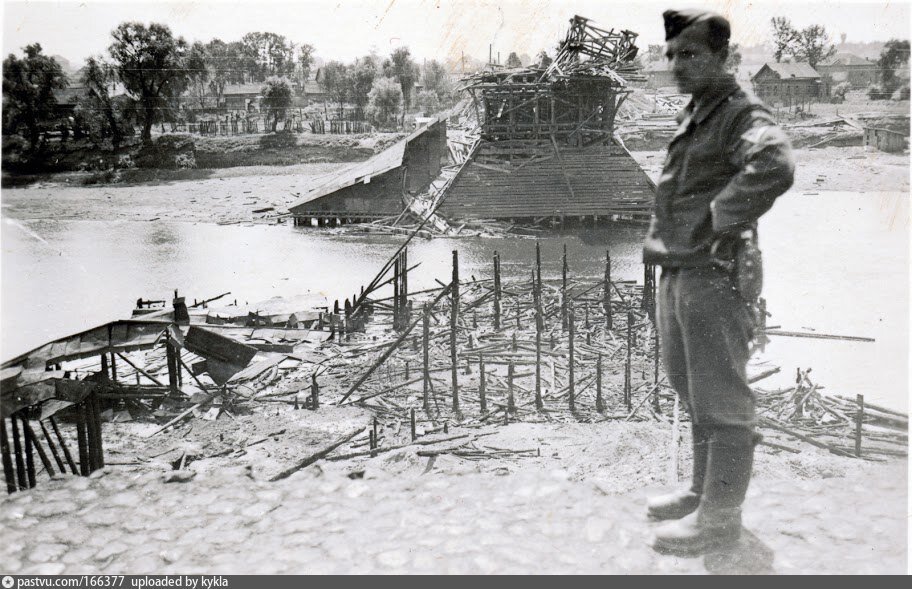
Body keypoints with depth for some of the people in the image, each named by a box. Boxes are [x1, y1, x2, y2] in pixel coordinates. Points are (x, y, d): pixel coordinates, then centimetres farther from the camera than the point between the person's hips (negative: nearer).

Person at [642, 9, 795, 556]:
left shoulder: (742, 113, -13)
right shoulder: (693, 115, 14)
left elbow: (775, 166, -34)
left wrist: (721, 223, -23)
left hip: (716, 274, -10)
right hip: (679, 271, 10)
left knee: (720, 398, 0)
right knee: (695, 392, 19)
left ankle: (720, 517, 13)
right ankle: (704, 490, 34)